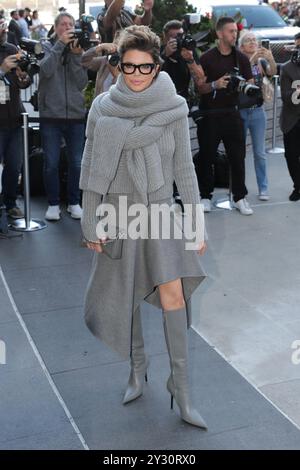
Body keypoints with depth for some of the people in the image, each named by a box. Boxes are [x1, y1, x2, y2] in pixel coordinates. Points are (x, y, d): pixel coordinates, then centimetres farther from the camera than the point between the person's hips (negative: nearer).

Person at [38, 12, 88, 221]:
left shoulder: (78, 50, 7)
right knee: (51, 163, 3)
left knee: (77, 163, 6)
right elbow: (46, 70, -17)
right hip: (51, 115, -2)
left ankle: (74, 202, 20)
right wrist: (60, 44, -19)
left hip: (76, 115, 2)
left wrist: (76, 56, -14)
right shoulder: (47, 47, 3)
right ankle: (53, 203, 16)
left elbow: (82, 83, -4)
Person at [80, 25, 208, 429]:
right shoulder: (103, 107, -4)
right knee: (126, 296, 9)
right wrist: (91, 223, -2)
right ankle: (138, 366, 31)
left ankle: (180, 384, 1)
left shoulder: (174, 108, -4)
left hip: (161, 209, -1)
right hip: (118, 210, 1)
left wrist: (197, 222, -1)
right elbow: (92, 167, 0)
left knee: (173, 292, -11)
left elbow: (184, 168, 0)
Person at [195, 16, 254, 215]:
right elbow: (199, 87, -3)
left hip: (232, 113, 2)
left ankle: (240, 197, 10)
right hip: (210, 115, -2)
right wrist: (215, 85, -20)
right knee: (207, 156, 5)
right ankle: (205, 195, 17)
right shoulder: (207, 58, -2)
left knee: (238, 156, 1)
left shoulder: (241, 58, 7)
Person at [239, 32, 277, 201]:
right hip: (240, 111, -2)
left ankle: (263, 188, 10)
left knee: (260, 152, 4)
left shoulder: (261, 61, 6)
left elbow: (272, 72, -14)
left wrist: (271, 58, -35)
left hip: (258, 112, 2)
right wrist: (253, 58, -34)